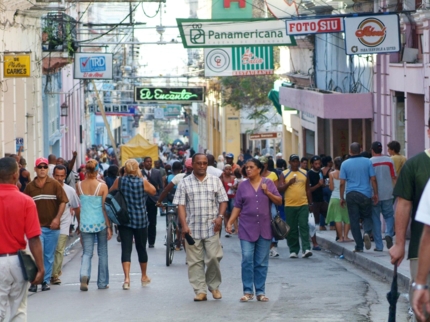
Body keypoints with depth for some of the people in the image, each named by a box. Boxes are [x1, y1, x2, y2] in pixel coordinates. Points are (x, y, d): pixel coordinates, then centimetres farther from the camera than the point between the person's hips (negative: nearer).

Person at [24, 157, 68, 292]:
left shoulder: (55, 185, 0)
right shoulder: (30, 187, 3)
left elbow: (63, 201, 0)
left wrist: (57, 218, -10)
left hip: (52, 226, 0)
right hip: (36, 226, 0)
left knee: (49, 256, 6)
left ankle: (46, 281, 15)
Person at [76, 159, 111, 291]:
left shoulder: (79, 185, -3)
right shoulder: (102, 186, -9)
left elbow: (78, 206, 6)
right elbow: (105, 207, -8)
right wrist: (109, 226, -4)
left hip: (85, 224, 1)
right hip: (100, 223, -1)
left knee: (87, 253, 7)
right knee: (102, 253, 13)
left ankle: (84, 275, -20)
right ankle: (102, 282, 19)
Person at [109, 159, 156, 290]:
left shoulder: (119, 181, -5)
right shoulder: (142, 182, -9)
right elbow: (153, 191, 8)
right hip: (140, 220, 0)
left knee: (126, 248, -2)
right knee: (141, 248, 14)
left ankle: (126, 278, -16)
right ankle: (144, 277, 29)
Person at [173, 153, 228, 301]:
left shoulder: (215, 181, 9)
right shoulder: (185, 183, 5)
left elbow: (223, 201, 10)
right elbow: (181, 205, 1)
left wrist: (220, 217, -7)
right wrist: (184, 225, -10)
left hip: (211, 227, 0)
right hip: (192, 229, 0)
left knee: (213, 257, -7)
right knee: (195, 261, 0)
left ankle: (214, 286, 13)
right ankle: (200, 291, 4)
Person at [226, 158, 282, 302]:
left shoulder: (268, 183, 4)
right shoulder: (243, 186, 6)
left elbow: (279, 201, 4)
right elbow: (237, 207, 6)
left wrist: (267, 193, -11)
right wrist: (230, 222, -4)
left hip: (264, 228, 0)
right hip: (247, 228, 0)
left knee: (261, 262, 4)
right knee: (247, 260, -7)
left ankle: (260, 292, 10)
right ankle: (248, 291, -1)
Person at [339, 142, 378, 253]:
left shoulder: (345, 164, 0)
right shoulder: (367, 162, -1)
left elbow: (342, 183, -1)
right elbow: (373, 179, -1)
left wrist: (341, 197, 7)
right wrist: (375, 194, 8)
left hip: (351, 194, 0)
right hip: (365, 194, 0)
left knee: (354, 220, 5)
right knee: (367, 216, 14)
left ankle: (359, 246, 3)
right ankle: (367, 232, -17)